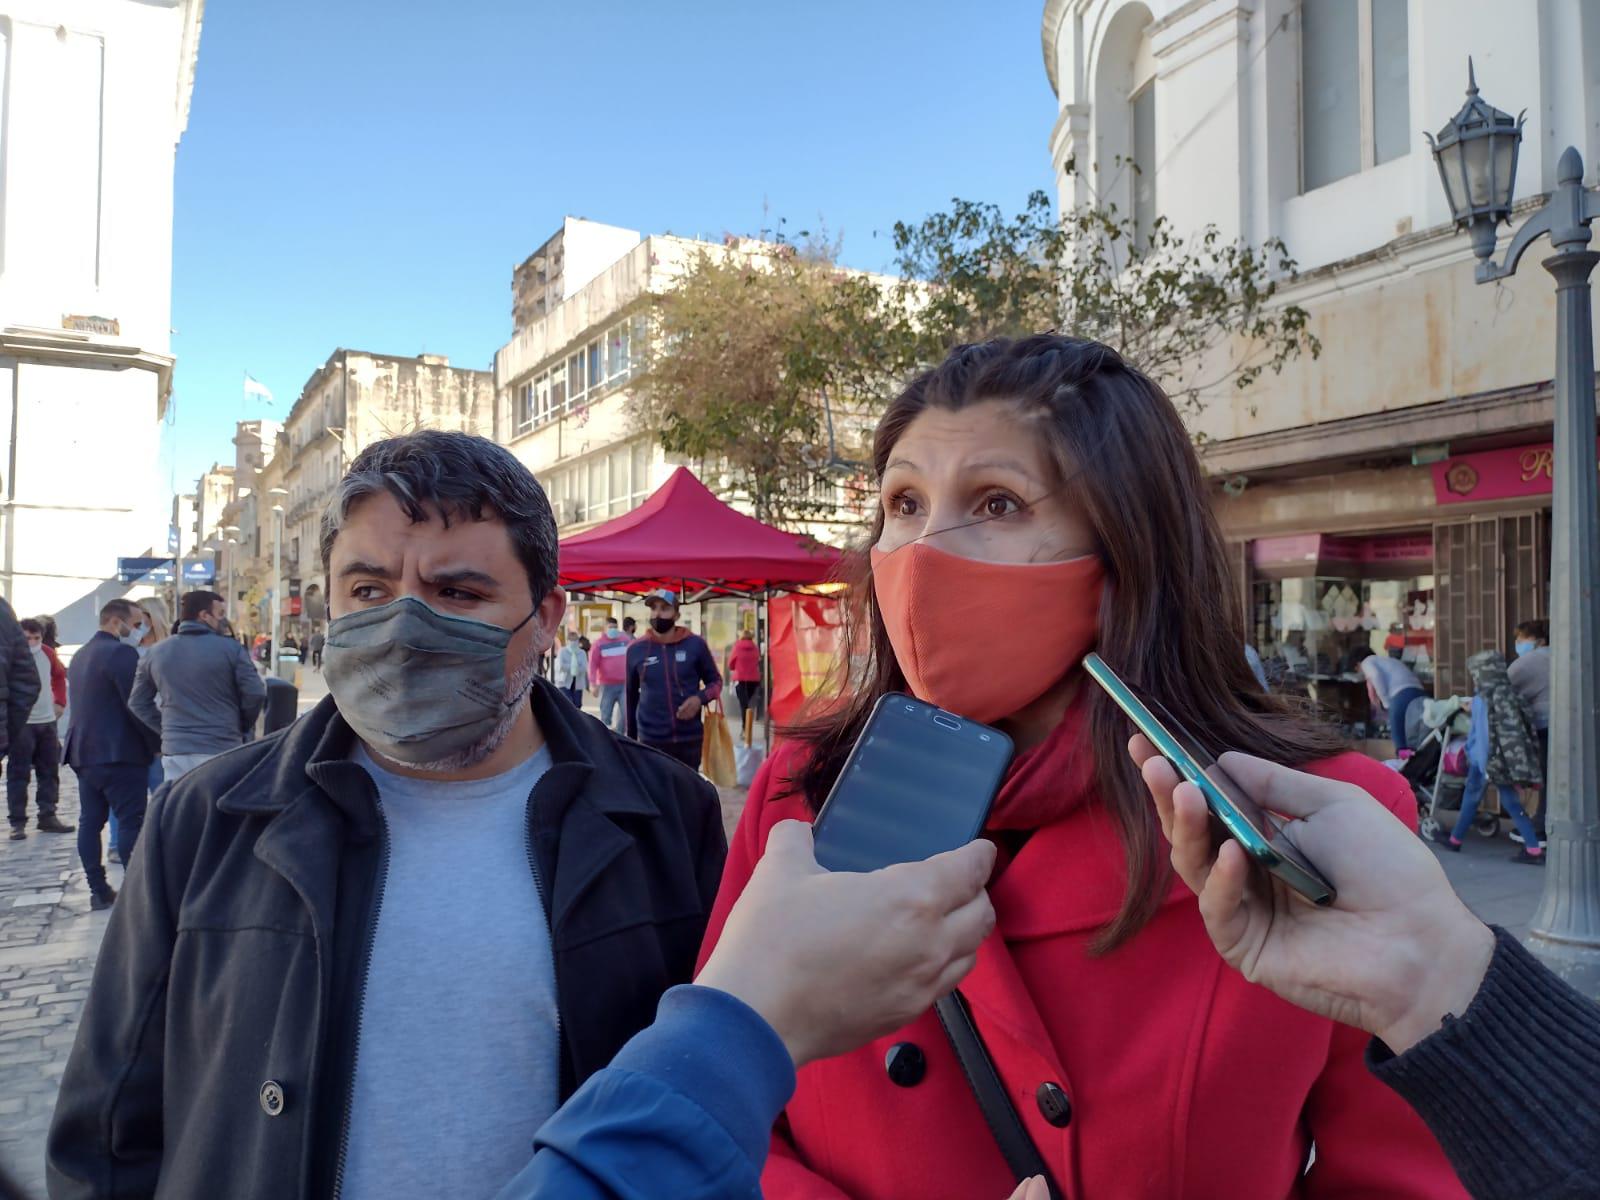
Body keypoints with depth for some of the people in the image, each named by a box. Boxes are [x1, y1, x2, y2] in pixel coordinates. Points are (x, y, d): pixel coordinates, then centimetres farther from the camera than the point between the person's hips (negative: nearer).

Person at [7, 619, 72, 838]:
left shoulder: (46, 654, 7)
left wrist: (60, 702, 14)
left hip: (47, 722, 6)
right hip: (21, 724, -6)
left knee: (50, 772, 11)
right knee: (18, 774, -2)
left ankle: (47, 816, 19)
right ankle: (17, 822, 2)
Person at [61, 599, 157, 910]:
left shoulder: (80, 655, 16)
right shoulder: (121, 653, -14)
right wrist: (157, 744, -8)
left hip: (82, 752, 9)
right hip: (119, 753, -9)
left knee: (90, 821, 9)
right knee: (131, 822, -5)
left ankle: (99, 891, 13)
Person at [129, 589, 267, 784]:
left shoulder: (155, 653, 8)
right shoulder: (230, 649, -6)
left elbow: (137, 703, 13)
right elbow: (255, 694, -8)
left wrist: (167, 730, 17)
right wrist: (240, 729, 8)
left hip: (175, 752, 4)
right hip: (223, 751, -4)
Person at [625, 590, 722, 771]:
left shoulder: (695, 644, -2)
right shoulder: (636, 649, 0)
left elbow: (715, 681, 8)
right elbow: (631, 696, 10)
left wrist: (700, 698, -13)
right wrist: (631, 737, 14)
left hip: (689, 739, 0)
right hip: (650, 740, 0)